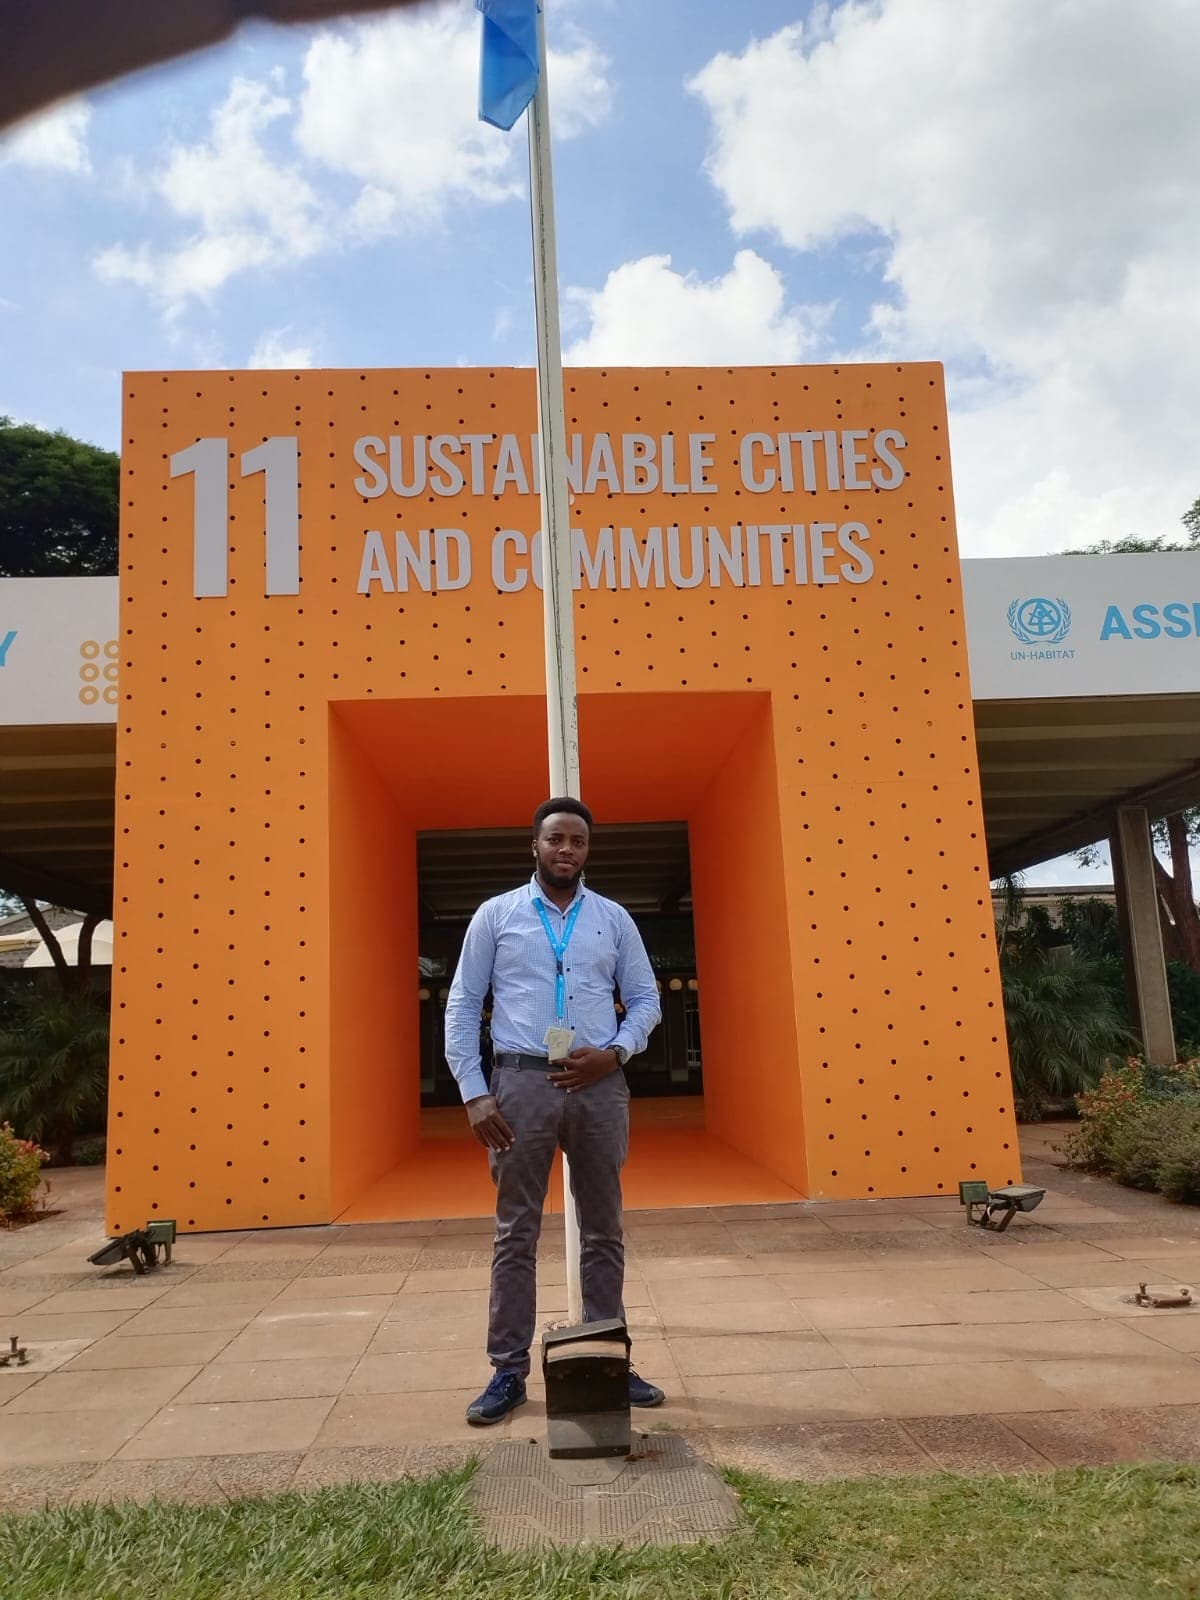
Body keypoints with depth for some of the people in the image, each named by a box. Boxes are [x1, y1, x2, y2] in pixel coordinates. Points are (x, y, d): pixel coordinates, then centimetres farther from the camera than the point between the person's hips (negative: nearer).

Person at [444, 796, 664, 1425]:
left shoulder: (614, 918, 8)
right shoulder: (495, 915, 4)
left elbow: (645, 999, 10)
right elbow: (462, 1006, 2)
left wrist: (613, 1052, -8)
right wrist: (473, 1092, -6)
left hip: (599, 1084, 2)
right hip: (521, 1082, -1)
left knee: (603, 1229, 10)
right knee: (515, 1232, 4)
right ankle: (509, 1371, 15)